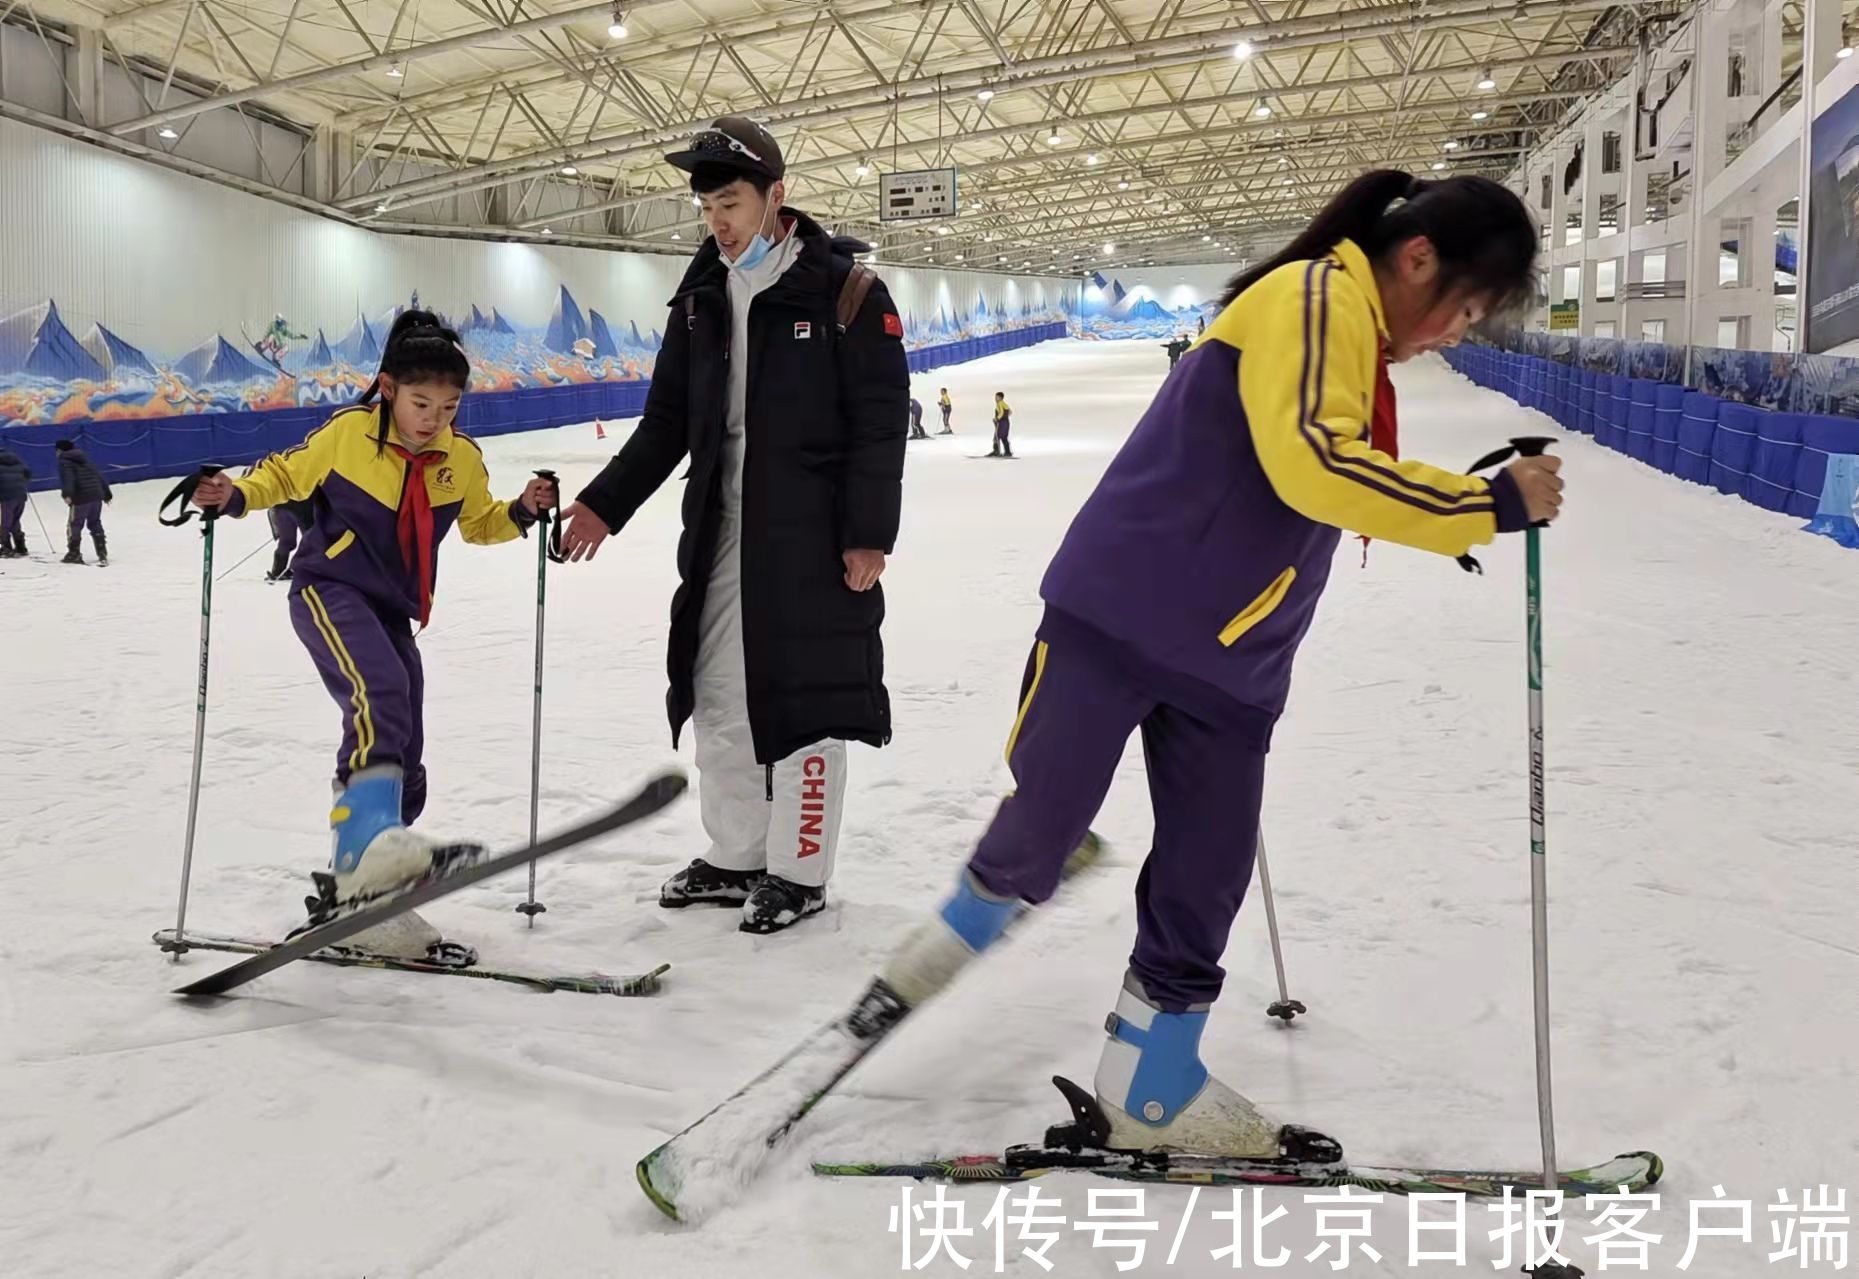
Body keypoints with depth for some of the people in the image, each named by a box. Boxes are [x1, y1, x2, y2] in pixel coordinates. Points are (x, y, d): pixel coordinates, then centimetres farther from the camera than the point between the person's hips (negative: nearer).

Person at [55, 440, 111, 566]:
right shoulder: (85, 460, 22)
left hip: (81, 498, -7)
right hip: (97, 495, 7)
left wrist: (67, 494, -31)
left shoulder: (64, 462, 1)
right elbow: (100, 476, 22)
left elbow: (67, 479, -18)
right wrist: (107, 494, 27)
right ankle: (102, 554, 8)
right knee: (95, 525, 14)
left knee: (74, 525, 5)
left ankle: (74, 554, 9)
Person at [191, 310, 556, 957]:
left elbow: (480, 523, 18)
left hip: (392, 613, 6)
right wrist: (233, 497, -12)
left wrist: (522, 512, 0)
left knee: (405, 768, 3)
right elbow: (284, 474, 6)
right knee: (379, 694, -35)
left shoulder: (461, 460, 3)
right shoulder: (346, 434, -8)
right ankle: (372, 842, -50)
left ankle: (351, 891, 14)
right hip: (329, 591, -6)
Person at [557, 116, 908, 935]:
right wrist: (606, 505, 6)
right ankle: (734, 858, 26)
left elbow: (880, 423, -10)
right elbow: (667, 423, 14)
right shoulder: (702, 298, 10)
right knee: (719, 700, 11)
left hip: (813, 537, -6)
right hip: (720, 535, 6)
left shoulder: (845, 291, -8)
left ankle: (799, 873, 14)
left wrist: (869, 535, -15)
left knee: (802, 704, 1)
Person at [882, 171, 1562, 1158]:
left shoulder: (1362, 346, 16)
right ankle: (974, 915, 32)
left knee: (1204, 886, 9)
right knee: (1037, 840, -1)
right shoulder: (1311, 298, -14)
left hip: (1230, 670, 9)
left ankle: (1152, 1083, 23)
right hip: (1116, 627, -9)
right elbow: (1310, 463, -30)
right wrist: (1489, 505, -25)